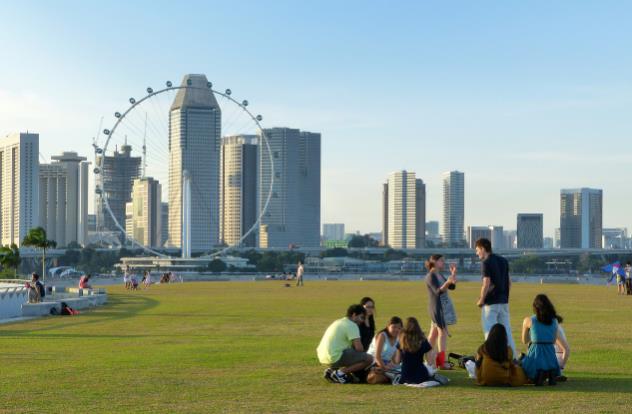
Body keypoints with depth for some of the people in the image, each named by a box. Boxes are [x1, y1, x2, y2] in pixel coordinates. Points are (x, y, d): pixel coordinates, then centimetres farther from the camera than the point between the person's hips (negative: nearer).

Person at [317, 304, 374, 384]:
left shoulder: (338, 322, 22)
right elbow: (359, 348, -15)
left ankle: (332, 370, 13)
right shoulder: (352, 325, -7)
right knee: (369, 359, -9)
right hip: (336, 357, -10)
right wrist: (363, 355, 9)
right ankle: (340, 373, -9)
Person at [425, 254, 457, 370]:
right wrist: (447, 282, -38)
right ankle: (442, 362, -12)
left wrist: (453, 274, 3)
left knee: (434, 333, 11)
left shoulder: (440, 275, 16)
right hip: (437, 307, -9)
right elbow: (438, 291, -23)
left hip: (444, 307, 9)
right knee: (443, 331, -12)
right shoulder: (430, 276, -12)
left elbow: (452, 287, 12)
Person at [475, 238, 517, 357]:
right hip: (504, 301, 7)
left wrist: (481, 300, -10)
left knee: (490, 332, -2)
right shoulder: (503, 261, 12)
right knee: (506, 330, 12)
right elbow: (509, 282, 14)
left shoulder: (486, 262, -12)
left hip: (491, 302, -7)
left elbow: (486, 283, -19)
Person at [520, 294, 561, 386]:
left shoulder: (528, 320, -1)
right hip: (551, 355, 3)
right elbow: (554, 341, 16)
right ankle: (551, 373, -2)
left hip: (535, 355, -3)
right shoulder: (554, 321, 7)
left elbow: (524, 341, 12)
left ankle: (538, 374, -11)